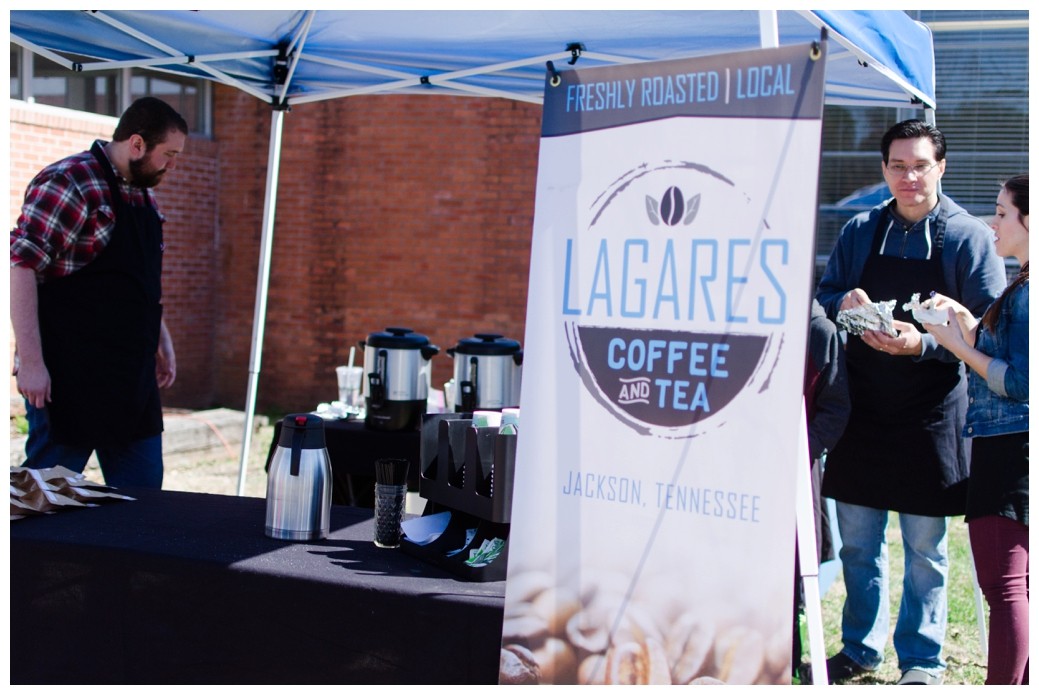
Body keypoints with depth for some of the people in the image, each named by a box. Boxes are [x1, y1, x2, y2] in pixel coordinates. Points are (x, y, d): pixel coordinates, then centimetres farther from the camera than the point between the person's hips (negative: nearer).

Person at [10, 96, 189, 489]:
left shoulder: (143, 196, 15)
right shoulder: (69, 183, -12)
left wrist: (162, 340, 20)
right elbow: (20, 266, -18)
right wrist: (31, 362, -22)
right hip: (69, 379, -8)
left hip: (131, 379, 8)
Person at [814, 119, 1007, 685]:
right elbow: (824, 298, 11)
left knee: (925, 547, 6)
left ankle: (922, 660, 21)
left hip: (931, 414, -3)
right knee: (857, 541, 12)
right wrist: (843, 304, -12)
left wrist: (923, 344, -24)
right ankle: (860, 649, 28)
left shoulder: (969, 237, -5)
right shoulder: (860, 231, 6)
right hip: (862, 408, 4)